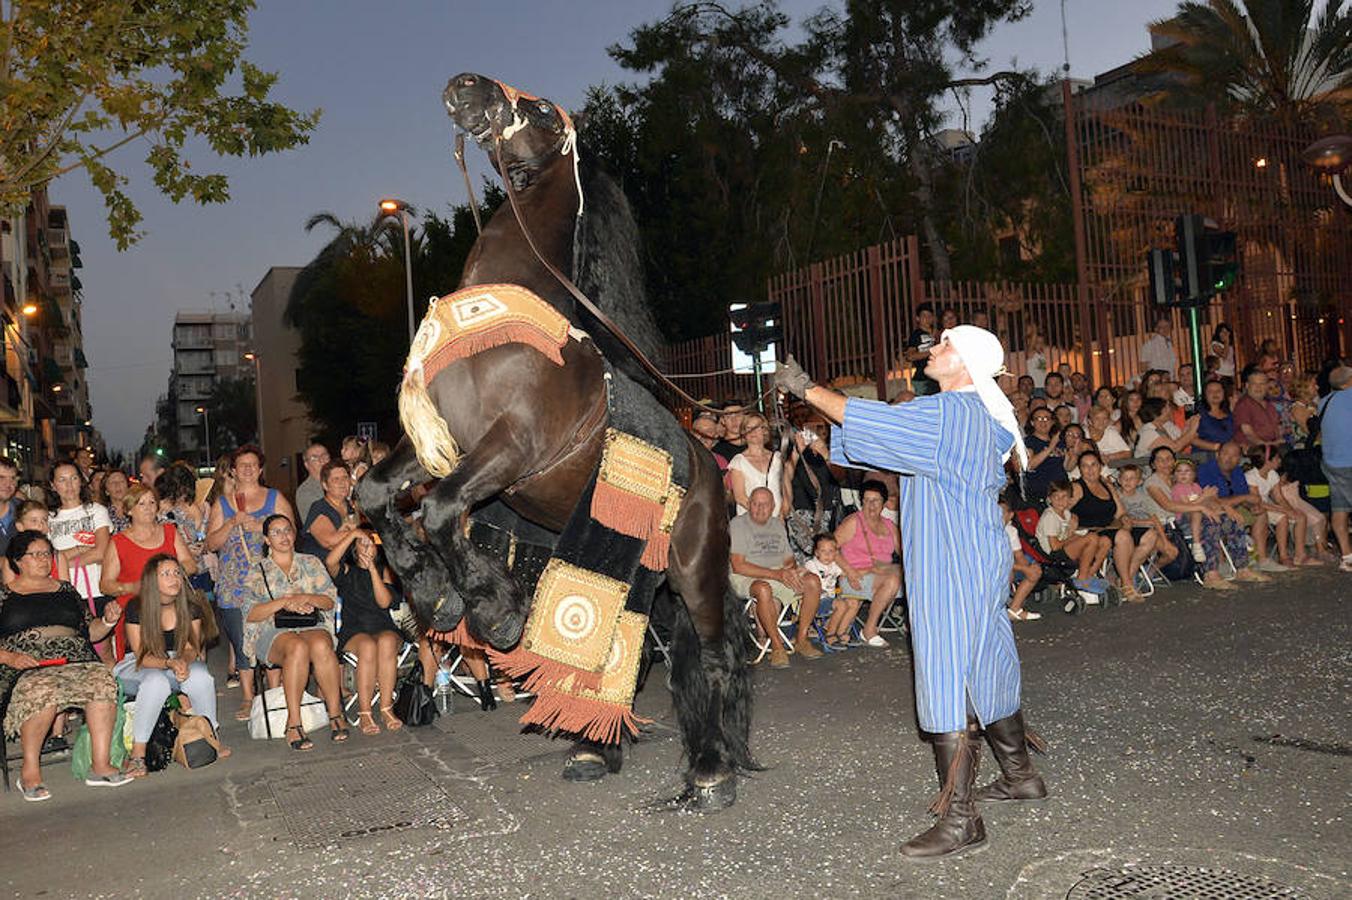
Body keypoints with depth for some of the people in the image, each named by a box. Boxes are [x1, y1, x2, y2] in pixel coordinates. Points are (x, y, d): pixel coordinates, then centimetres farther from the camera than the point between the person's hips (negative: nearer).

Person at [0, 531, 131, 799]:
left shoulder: (66, 590, 25)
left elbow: (91, 631, 24)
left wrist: (108, 621, 4)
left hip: (76, 662, 3)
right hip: (26, 667, -3)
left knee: (102, 681, -31)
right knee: (42, 691, -38)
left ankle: (100, 765, -29)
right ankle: (30, 771, -21)